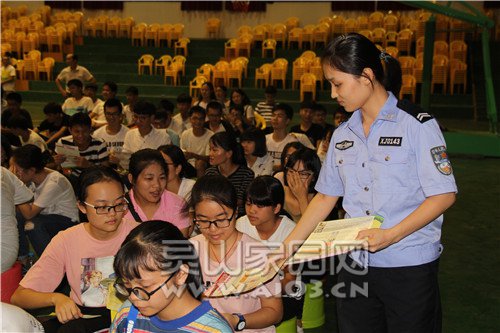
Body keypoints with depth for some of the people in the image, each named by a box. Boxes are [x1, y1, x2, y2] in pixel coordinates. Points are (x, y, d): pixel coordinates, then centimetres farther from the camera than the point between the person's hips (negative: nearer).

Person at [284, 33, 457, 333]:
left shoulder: (417, 125, -9)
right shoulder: (343, 135, 8)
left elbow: (444, 195, -11)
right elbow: (326, 197, 10)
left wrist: (391, 235, -21)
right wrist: (286, 247, 5)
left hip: (410, 266, -5)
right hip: (356, 264, 5)